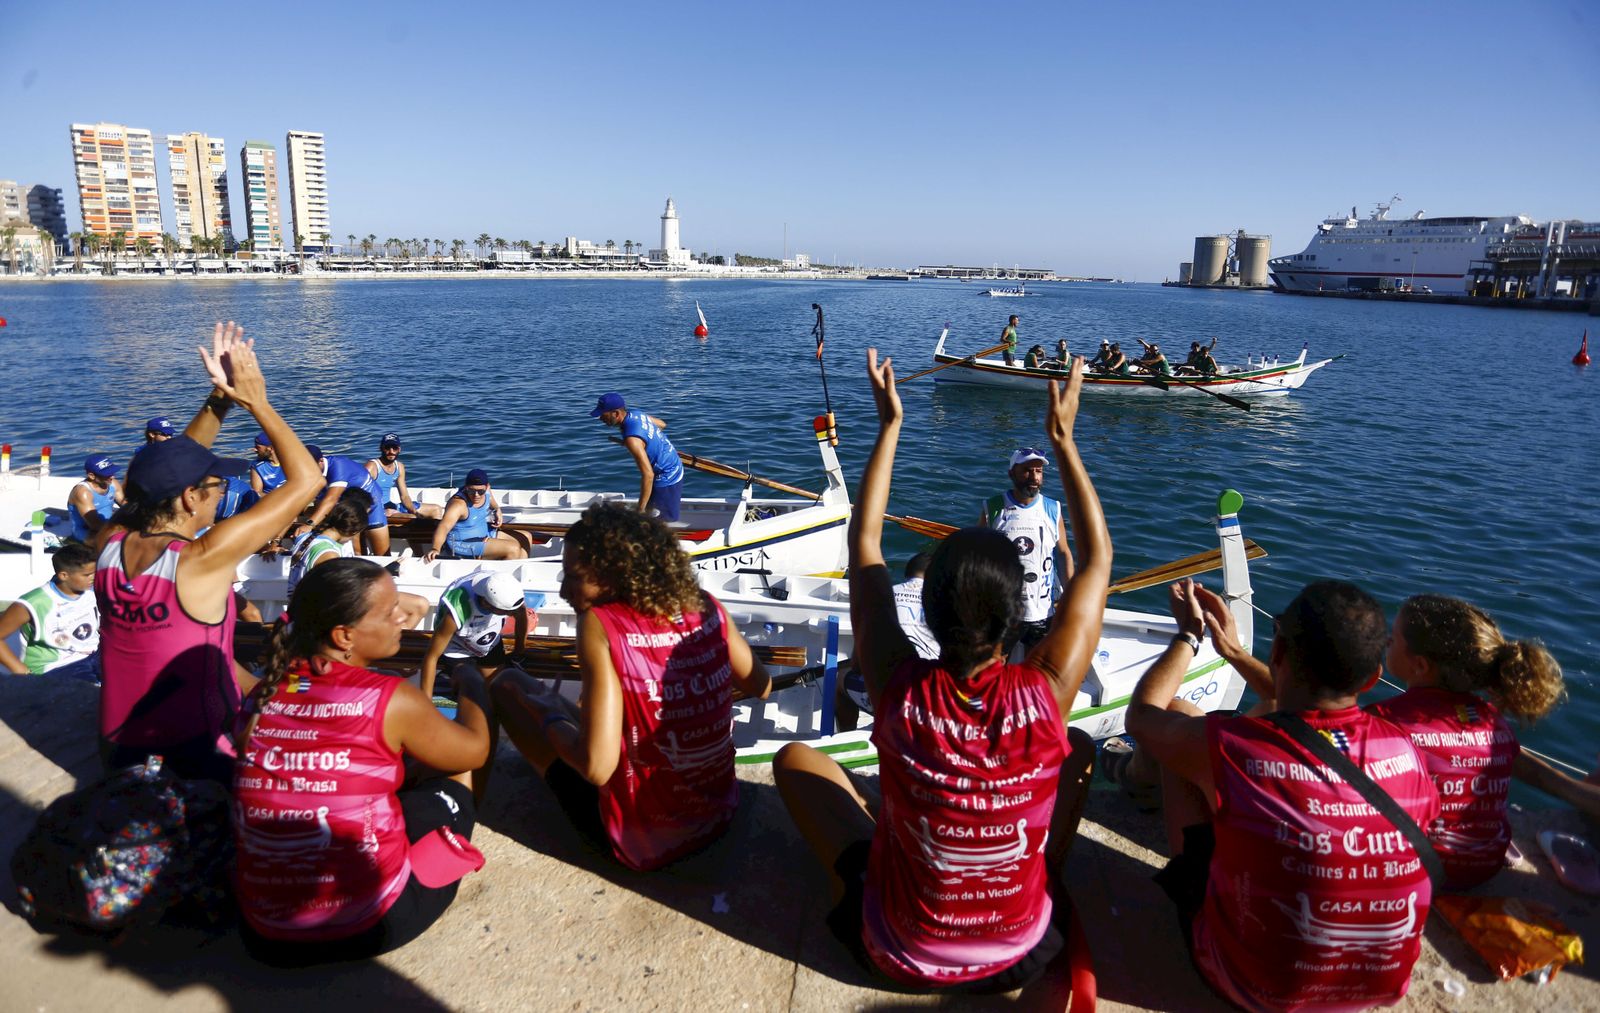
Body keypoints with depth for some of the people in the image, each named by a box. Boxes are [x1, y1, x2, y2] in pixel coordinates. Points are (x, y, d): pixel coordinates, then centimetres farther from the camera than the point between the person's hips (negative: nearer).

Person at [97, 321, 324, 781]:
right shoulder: (202, 560, -25)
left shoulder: (113, 543, -7)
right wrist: (256, 401, -11)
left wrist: (219, 398, 2)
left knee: (253, 685, 25)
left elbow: (171, 468, 10)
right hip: (192, 758, -7)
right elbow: (307, 480, -19)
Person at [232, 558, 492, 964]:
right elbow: (475, 751, 2)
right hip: (368, 925, -5)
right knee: (452, 774, 13)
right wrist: (469, 687, 21)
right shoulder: (393, 701, -15)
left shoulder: (263, 693, -1)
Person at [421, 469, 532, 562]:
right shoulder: (458, 504, -30)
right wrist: (435, 548, -60)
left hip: (484, 534, 9)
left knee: (525, 539, 11)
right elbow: (444, 527, -44)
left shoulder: (487, 491, -8)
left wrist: (497, 510, 0)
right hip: (463, 544, -9)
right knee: (513, 549, -21)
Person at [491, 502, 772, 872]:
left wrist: (550, 718, -7)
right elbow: (760, 686, 9)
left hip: (639, 839, -5)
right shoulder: (707, 607, -7)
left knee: (509, 685, 10)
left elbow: (597, 767, -26)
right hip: (720, 814, 6)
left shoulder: (599, 624, -22)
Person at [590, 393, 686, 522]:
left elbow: (648, 475, -33)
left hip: (666, 479, -10)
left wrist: (640, 510, -29)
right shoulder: (637, 414, -6)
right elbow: (662, 424, 13)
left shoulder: (632, 439, -32)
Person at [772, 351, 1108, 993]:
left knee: (794, 758, 13)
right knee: (1081, 745, 18)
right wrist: (1063, 438, -5)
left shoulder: (899, 692, -28)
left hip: (898, 955, -1)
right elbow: (1098, 558, -11)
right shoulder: (1046, 696, -27)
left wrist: (890, 424, -7)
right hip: (1022, 954, 1)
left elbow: (863, 543, -14)